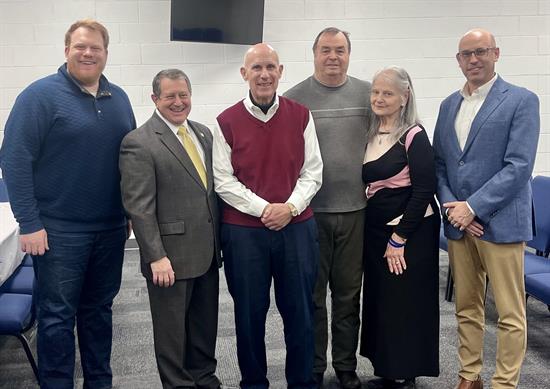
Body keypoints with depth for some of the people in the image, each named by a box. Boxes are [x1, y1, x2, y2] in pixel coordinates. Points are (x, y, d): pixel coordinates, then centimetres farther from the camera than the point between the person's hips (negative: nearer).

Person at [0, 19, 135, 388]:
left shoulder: (119, 98, 8)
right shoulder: (41, 94, -8)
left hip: (111, 228, 5)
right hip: (59, 230, -5)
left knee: (100, 309, 16)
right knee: (58, 315, 4)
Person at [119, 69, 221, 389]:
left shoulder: (204, 133, 10)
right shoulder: (138, 143, -12)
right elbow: (139, 207, -15)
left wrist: (219, 239, 13)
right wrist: (156, 257, -18)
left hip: (208, 252, 6)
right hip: (171, 257, -6)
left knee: (205, 323, 19)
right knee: (172, 327, 10)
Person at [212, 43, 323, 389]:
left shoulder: (301, 116, 4)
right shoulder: (227, 122, -1)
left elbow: (312, 172, 4)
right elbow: (223, 180, -4)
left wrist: (290, 207, -11)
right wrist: (264, 209, -13)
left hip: (297, 227, 1)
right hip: (243, 229, -1)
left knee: (300, 311, 9)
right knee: (250, 313, 10)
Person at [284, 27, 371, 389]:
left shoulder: (367, 94, 5)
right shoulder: (294, 97, -1)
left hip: (355, 210, 2)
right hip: (310, 211, -2)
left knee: (349, 294, 11)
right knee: (312, 295, 8)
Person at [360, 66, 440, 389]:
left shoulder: (414, 136, -12)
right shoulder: (371, 135, 8)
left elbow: (424, 190, -15)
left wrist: (399, 238, -15)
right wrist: (383, 236, 8)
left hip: (410, 232, -7)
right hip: (376, 229, 7)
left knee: (406, 304, 2)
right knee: (380, 302, 12)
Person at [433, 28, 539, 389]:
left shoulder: (522, 100, -5)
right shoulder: (449, 104, 13)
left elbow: (519, 166, -13)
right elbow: (439, 163, 13)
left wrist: (473, 207, -16)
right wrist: (451, 205, -4)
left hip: (500, 221, -5)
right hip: (458, 222, 5)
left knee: (510, 313, 1)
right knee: (467, 307, 14)